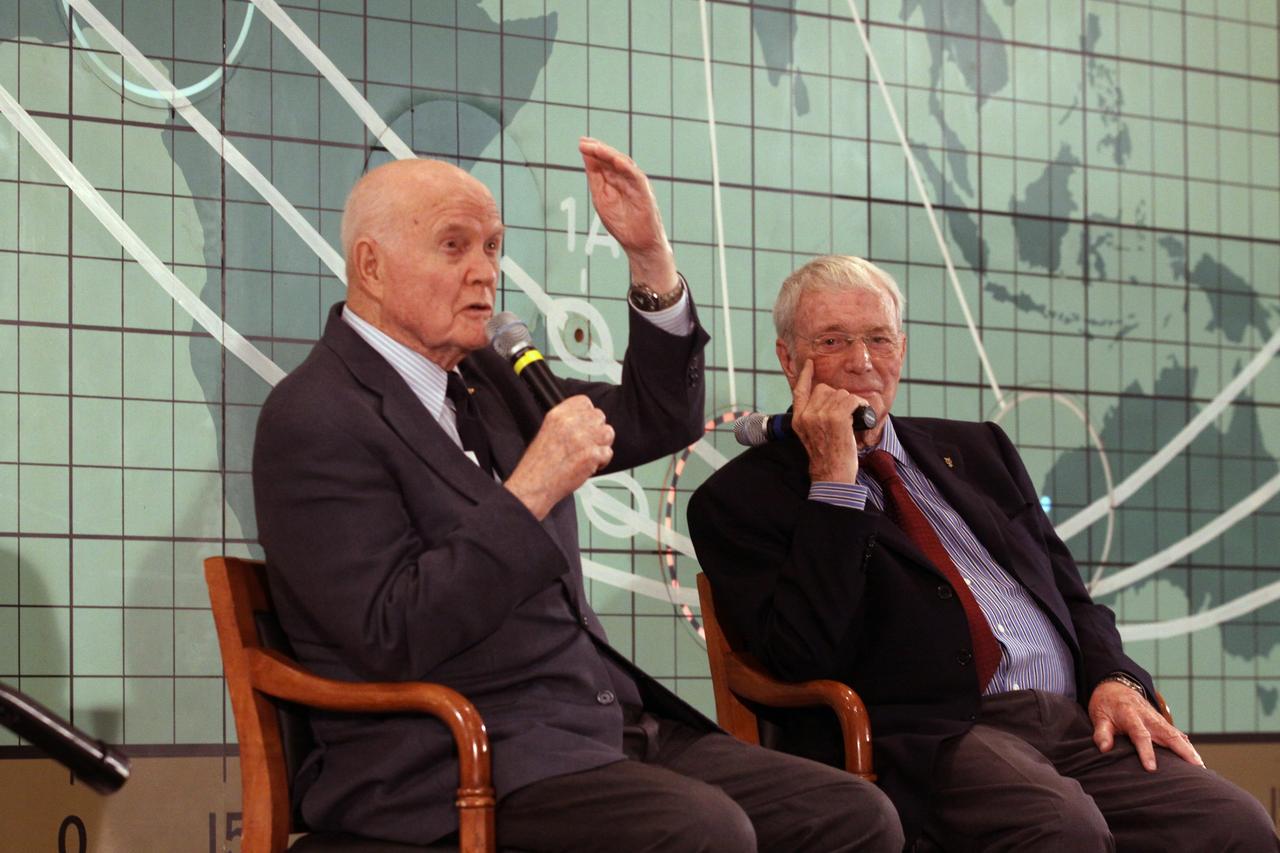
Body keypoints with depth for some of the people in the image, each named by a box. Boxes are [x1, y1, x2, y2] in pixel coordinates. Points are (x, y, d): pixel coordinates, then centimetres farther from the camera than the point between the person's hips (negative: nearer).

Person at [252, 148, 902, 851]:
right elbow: (395, 638, -18)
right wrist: (531, 491, -18)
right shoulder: (313, 418, -8)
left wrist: (651, 255, 11)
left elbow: (660, 419, 24)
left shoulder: (486, 378, 18)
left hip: (606, 723, 8)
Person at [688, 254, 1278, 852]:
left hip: (1073, 716, 6)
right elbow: (806, 656, -9)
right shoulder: (736, 499, 6)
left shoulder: (975, 449, 25)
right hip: (920, 733, -6)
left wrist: (1113, 680, 4)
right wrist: (833, 477, -8)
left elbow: (1073, 596, 26)